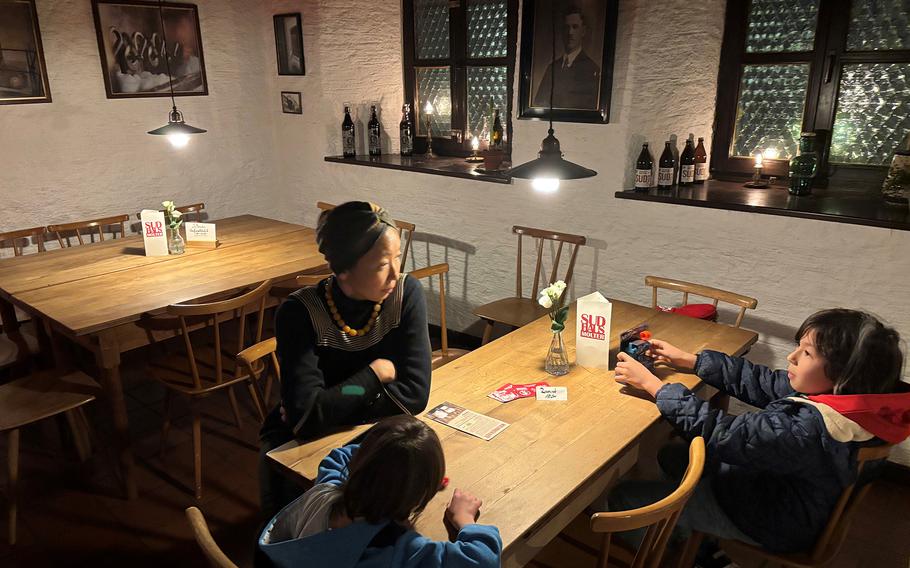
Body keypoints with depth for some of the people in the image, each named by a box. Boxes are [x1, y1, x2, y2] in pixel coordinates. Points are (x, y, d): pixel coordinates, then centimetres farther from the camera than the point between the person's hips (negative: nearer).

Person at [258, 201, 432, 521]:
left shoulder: (406, 294, -15)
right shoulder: (299, 312, -21)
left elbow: (414, 394, -18)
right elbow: (307, 417, -29)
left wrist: (330, 408, -20)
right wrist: (378, 372, -19)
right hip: (302, 442, -1)